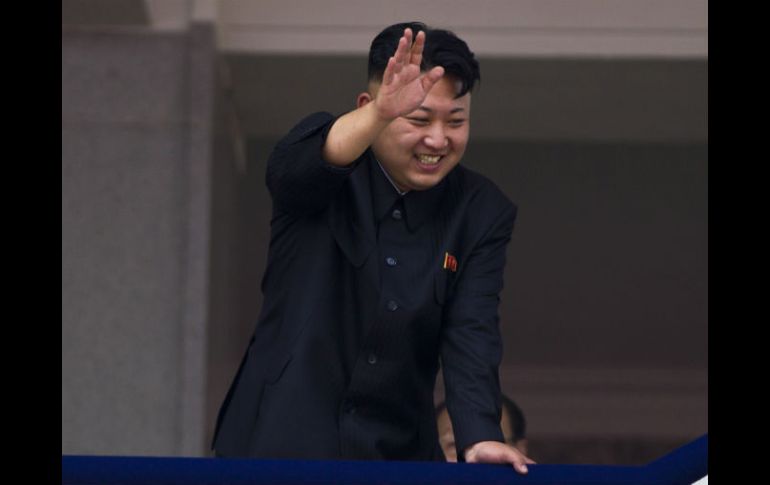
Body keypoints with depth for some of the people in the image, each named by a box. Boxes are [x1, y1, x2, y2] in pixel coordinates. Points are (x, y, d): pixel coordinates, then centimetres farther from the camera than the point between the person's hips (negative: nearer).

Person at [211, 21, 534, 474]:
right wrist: (380, 114, -48)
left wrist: (481, 436, -25)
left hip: (396, 452, 2)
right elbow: (290, 169, -29)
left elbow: (472, 334, -7)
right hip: (284, 437, -2)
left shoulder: (483, 213, 2)